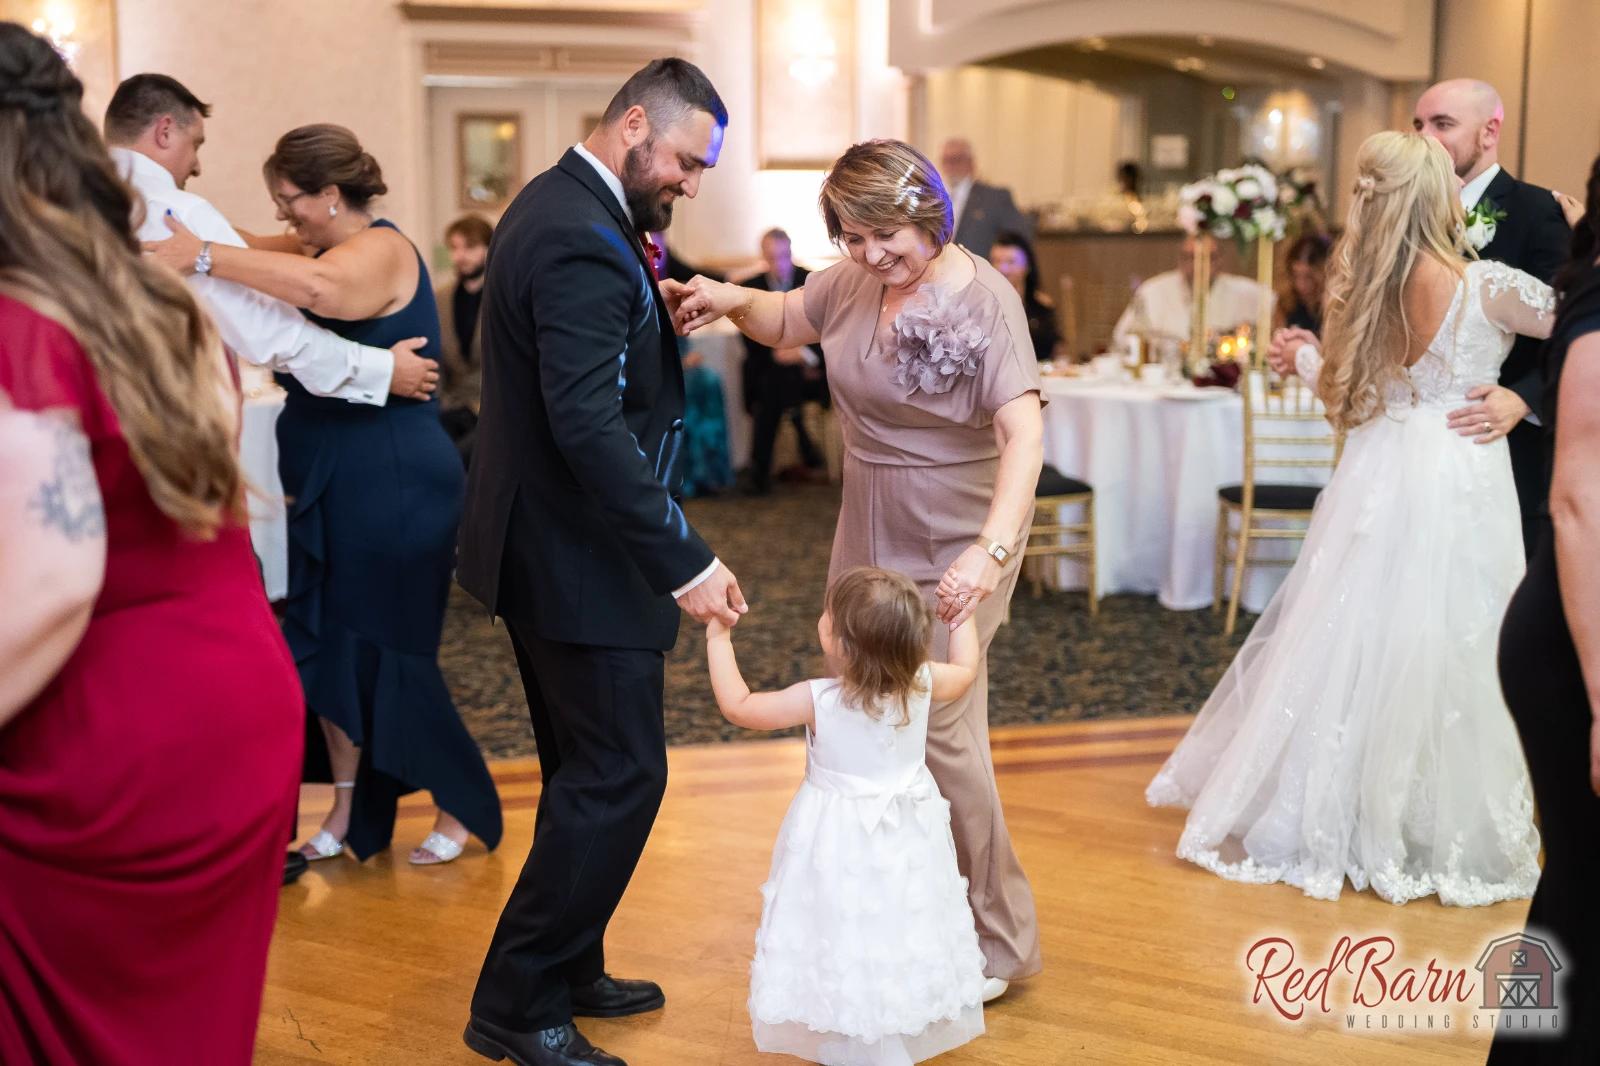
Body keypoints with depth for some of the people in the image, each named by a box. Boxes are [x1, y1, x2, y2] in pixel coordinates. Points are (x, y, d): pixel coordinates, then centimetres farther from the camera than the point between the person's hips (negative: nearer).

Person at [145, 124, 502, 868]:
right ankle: (350, 814, 23)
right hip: (335, 485, 9)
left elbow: (320, 290, -38)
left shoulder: (380, 250, -17)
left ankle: (463, 811, 17)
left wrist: (203, 257, -37)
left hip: (396, 485, -9)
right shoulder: (332, 249, 12)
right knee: (329, 644, 11)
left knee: (388, 653, 0)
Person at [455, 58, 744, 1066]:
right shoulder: (583, 243, -22)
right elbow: (590, 427, -30)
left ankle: (568, 974, 31)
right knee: (622, 776, -3)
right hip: (580, 562, -11)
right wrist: (685, 561, -30)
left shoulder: (559, 207, 12)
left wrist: (656, 297, 5)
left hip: (545, 548, 11)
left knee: (589, 773, 19)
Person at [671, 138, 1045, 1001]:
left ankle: (999, 944, 12)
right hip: (869, 541, 7)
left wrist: (992, 548, -46)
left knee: (940, 734, -5)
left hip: (952, 553, -7)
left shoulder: (983, 300, -21)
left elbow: (1023, 429, -32)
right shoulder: (854, 280, -1)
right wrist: (731, 300, -5)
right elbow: (787, 322, 18)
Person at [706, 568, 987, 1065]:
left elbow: (737, 706, -13)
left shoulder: (819, 700, -24)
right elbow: (965, 671, 11)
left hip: (843, 844, -5)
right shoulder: (921, 683, -13)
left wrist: (718, 638, -3)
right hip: (907, 834, 5)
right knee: (900, 935, 21)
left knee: (848, 941, 8)